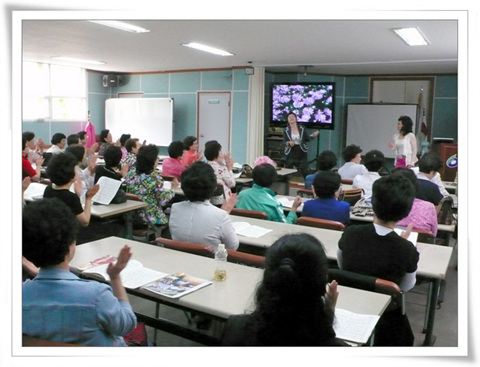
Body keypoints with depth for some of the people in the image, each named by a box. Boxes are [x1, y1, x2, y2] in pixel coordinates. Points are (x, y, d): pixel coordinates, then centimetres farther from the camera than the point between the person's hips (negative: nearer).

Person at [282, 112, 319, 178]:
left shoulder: (302, 128, 3)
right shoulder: (286, 130, 1)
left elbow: (307, 139, 3)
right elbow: (284, 142, -2)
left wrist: (313, 135, -16)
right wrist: (288, 143, -23)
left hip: (301, 153, 0)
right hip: (290, 154, 0)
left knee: (304, 172, -4)